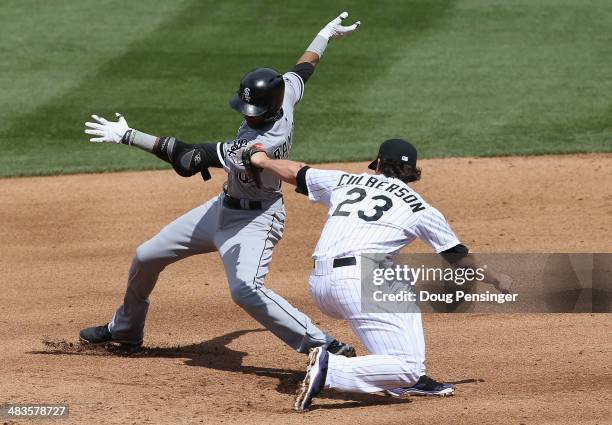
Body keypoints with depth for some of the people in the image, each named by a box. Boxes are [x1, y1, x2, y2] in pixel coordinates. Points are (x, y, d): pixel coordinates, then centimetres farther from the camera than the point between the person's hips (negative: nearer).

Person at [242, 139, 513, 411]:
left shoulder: (345, 182, 23)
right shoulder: (420, 208, 14)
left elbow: (295, 172, 36)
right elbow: (458, 258, 22)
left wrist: (261, 160, 55)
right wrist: (495, 279, 38)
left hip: (318, 286, 6)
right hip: (359, 283, -6)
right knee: (407, 366, -7)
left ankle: (411, 379, 21)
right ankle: (329, 369, -25)